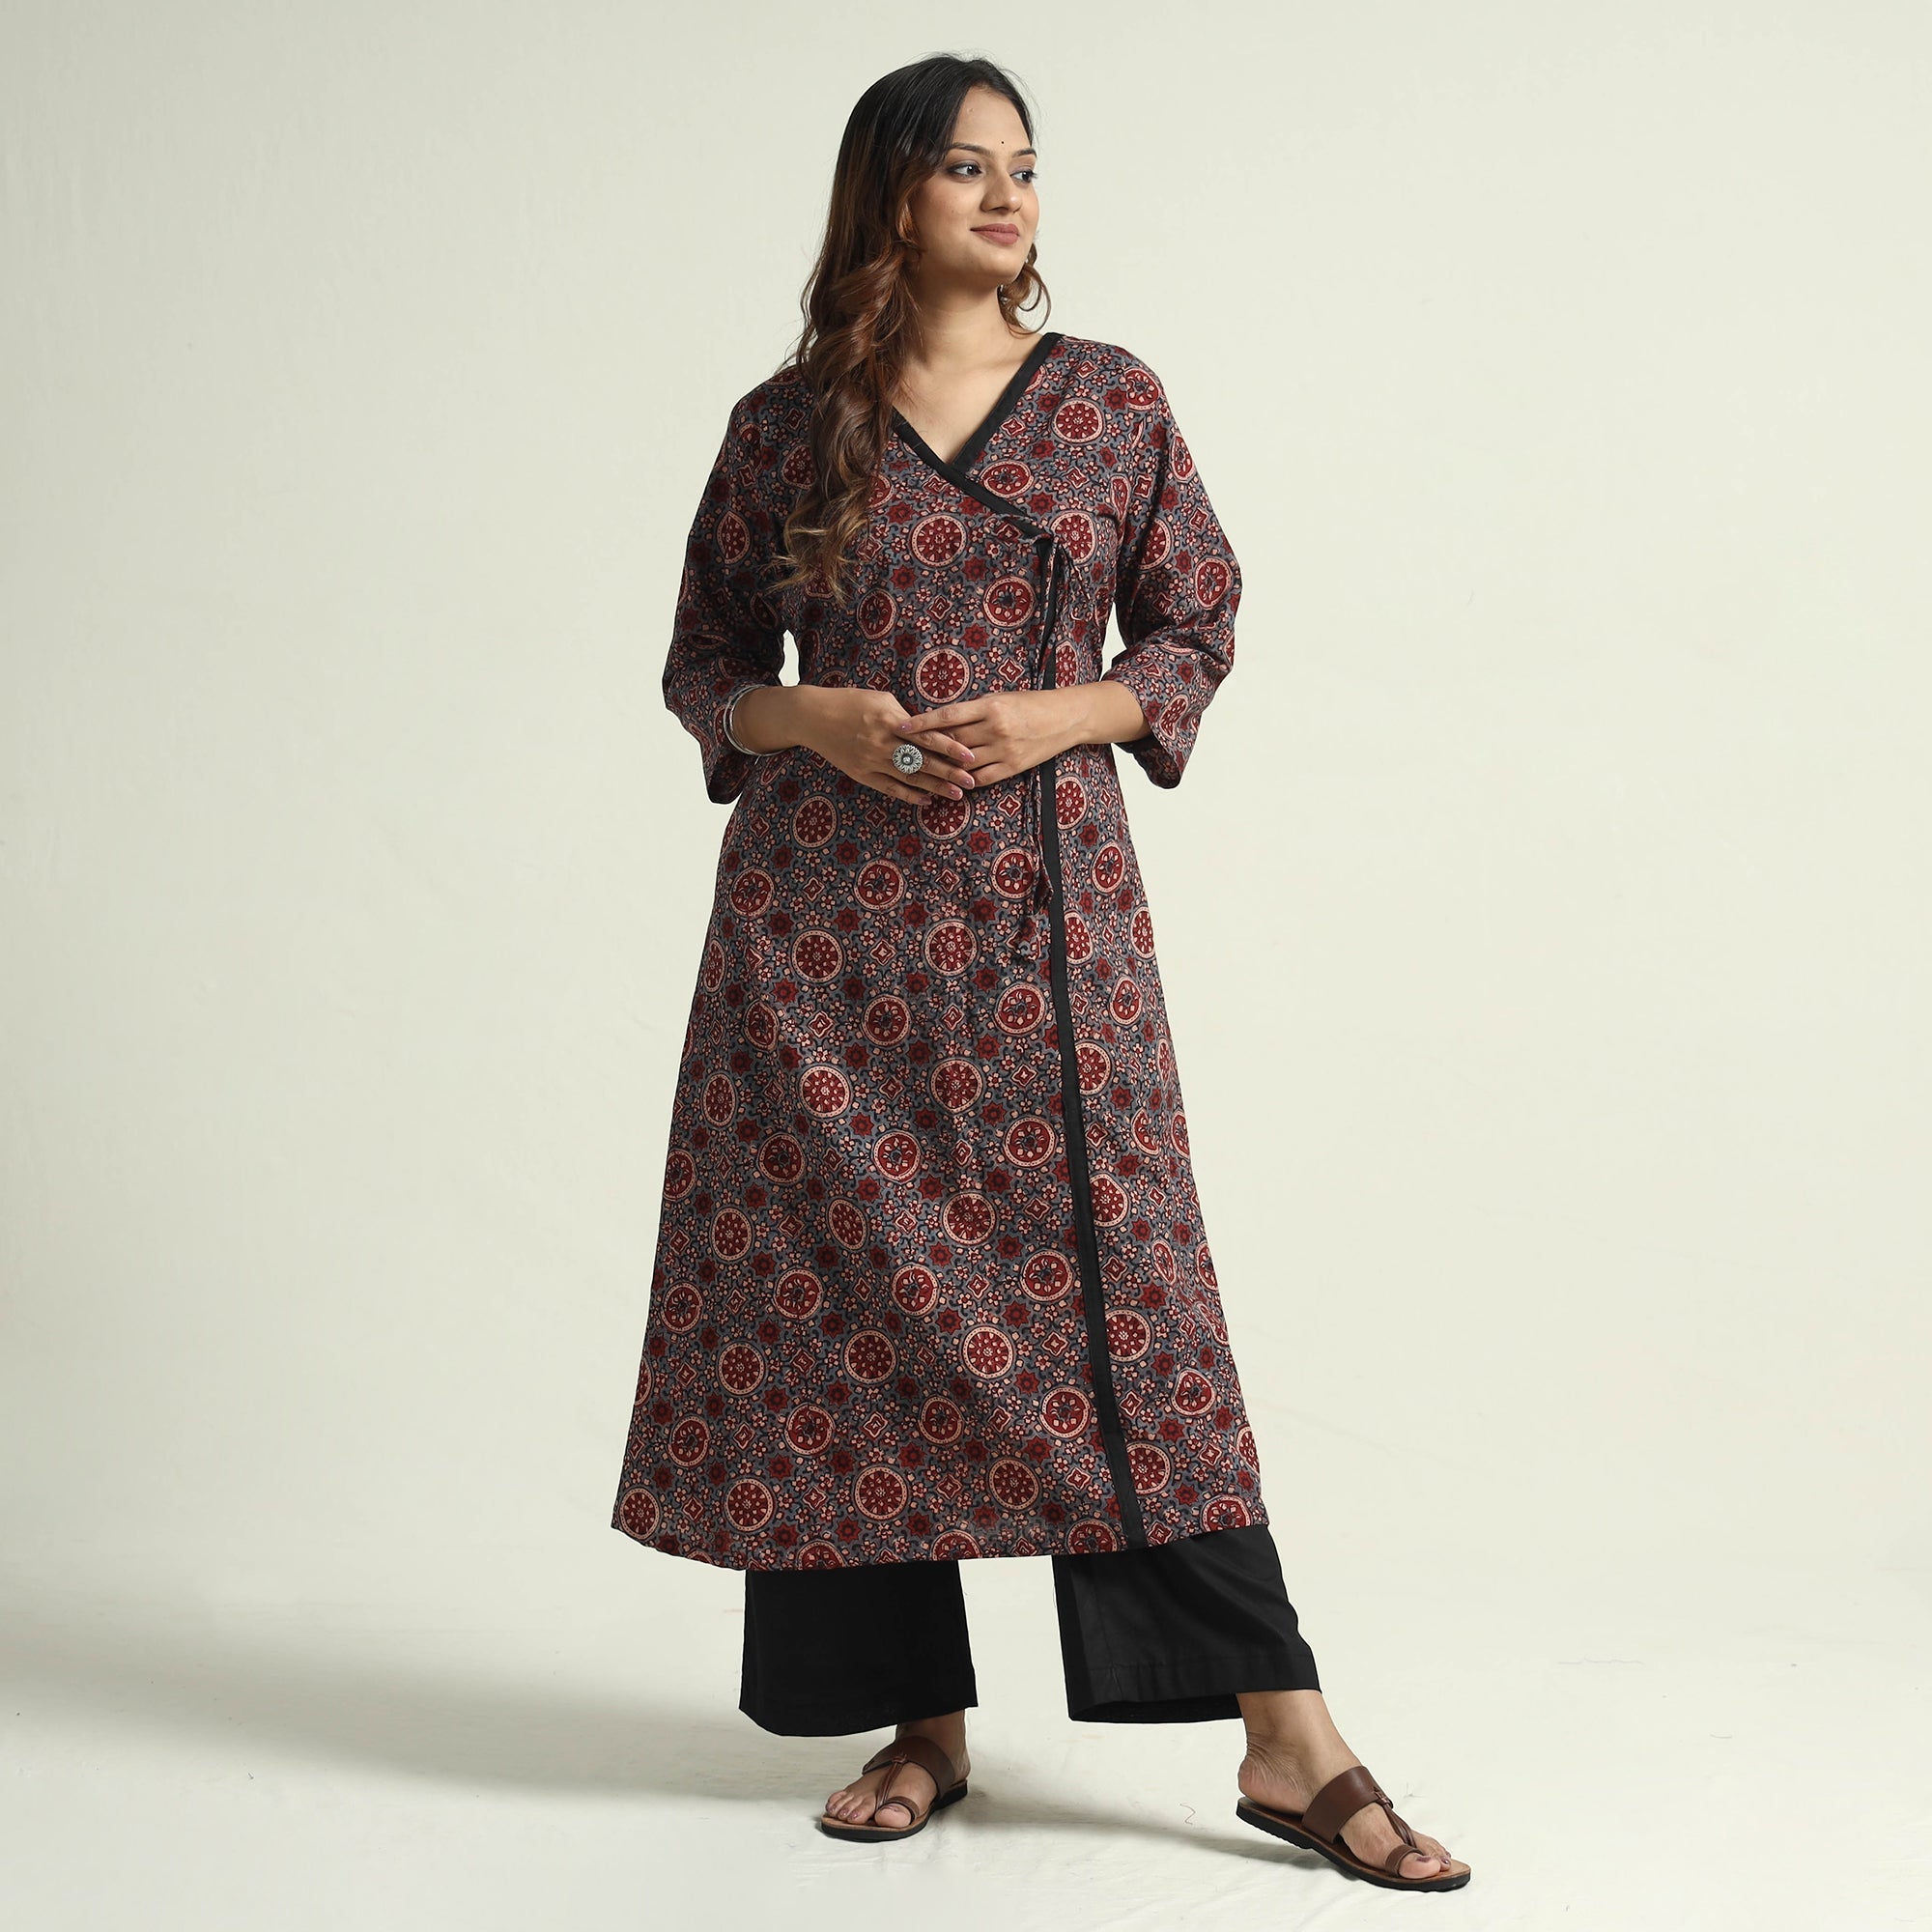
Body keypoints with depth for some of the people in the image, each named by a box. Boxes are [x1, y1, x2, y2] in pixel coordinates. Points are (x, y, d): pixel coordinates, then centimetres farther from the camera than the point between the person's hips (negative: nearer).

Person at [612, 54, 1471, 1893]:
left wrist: (1064, 714, -8)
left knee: (1117, 1287, -6)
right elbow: (701, 660, 12)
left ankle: (1288, 1739, -1)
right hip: (824, 916, 1)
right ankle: (920, 1721, 17)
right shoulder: (784, 424, 7)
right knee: (848, 1292, 2)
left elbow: (1197, 628, 10)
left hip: (1041, 908, -1)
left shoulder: (1113, 400, 7)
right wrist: (812, 719, -8)